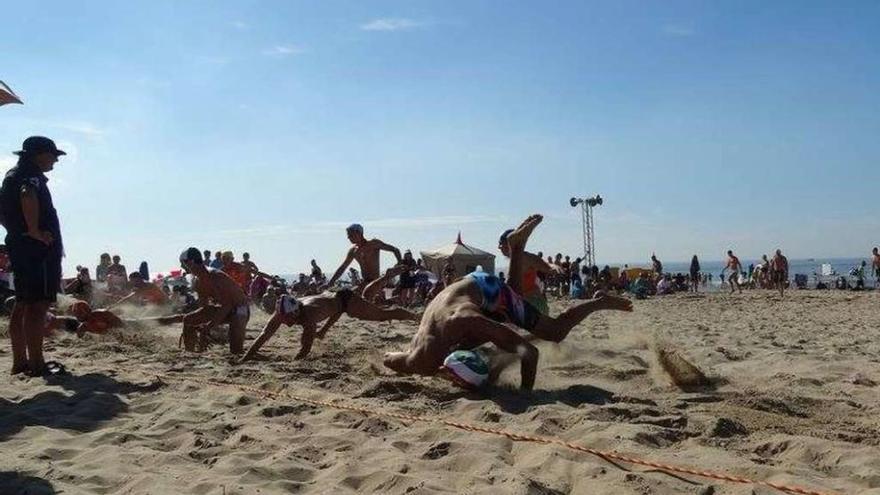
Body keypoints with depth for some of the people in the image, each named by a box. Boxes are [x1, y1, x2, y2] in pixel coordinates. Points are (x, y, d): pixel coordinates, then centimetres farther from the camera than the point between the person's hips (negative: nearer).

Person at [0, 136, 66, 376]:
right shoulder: (32, 174, -10)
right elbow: (28, 196, -33)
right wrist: (35, 231, -26)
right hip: (39, 248, -10)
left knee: (23, 305, 11)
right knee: (38, 305, -10)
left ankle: (20, 361, 15)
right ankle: (36, 364, -11)